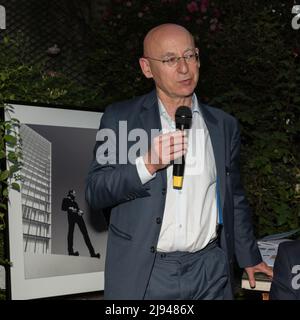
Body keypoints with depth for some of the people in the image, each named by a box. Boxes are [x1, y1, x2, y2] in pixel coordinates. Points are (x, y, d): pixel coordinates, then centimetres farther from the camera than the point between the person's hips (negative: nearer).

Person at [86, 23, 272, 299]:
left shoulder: (224, 125, 7)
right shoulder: (119, 118, -2)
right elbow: (95, 193, -7)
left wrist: (249, 256, 24)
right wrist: (147, 165, -21)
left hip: (210, 272, 3)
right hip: (142, 274, -2)